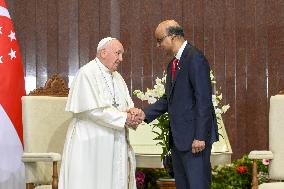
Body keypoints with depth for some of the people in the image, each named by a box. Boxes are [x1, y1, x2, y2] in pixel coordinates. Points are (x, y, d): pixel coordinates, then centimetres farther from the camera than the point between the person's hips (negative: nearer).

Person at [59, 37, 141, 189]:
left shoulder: (117, 77, 15)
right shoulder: (87, 73, -9)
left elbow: (128, 105, 14)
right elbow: (94, 109, -18)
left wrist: (131, 112, -10)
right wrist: (123, 118, -15)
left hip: (115, 143, 7)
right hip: (91, 142, -7)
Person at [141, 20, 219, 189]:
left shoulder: (195, 59, -13)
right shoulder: (173, 64, 17)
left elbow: (204, 100, -17)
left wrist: (200, 137, -20)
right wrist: (146, 114, 3)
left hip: (194, 137, -9)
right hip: (178, 137, 9)